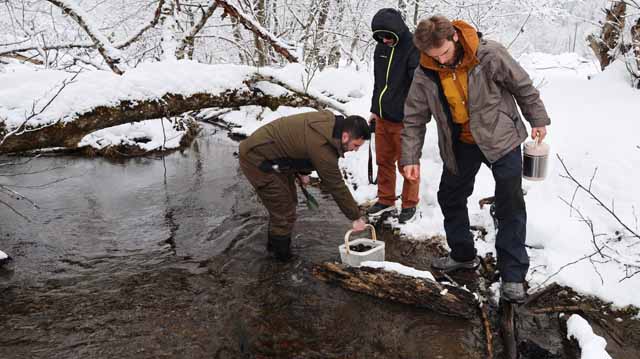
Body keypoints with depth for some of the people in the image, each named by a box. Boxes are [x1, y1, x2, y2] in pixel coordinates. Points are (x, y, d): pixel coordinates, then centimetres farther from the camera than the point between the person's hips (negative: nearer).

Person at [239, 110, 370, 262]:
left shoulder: (330, 122, -4)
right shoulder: (321, 146, -31)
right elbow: (335, 185, -24)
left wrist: (302, 171, 10)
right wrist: (356, 217, -15)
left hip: (272, 153, 10)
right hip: (257, 159, -10)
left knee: (289, 202, 20)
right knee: (284, 211, -6)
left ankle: (274, 244, 38)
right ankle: (283, 256, 12)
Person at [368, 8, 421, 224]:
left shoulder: (414, 49, -13)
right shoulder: (381, 48, 9)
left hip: (404, 120, -7)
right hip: (382, 117, 7)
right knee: (384, 161, 14)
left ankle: (410, 204, 19)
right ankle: (386, 200, 28)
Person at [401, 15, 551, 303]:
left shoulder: (489, 54, -22)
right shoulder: (425, 74, -13)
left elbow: (522, 86, -8)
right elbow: (414, 118, -6)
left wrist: (538, 119, 0)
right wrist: (410, 158, -10)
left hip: (501, 137, -3)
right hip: (460, 144, 4)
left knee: (510, 204, -6)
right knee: (450, 198, 12)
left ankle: (513, 274, 3)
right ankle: (463, 255, 32)